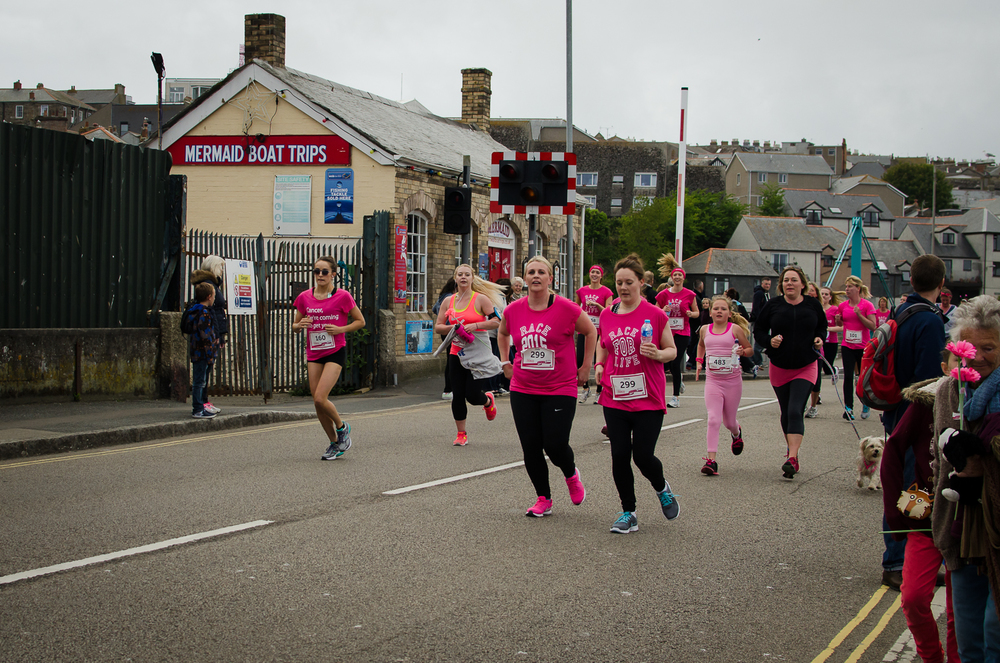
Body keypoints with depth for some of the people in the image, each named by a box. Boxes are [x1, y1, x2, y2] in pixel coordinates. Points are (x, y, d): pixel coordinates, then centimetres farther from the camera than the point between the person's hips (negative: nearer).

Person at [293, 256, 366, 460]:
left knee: (320, 398, -17)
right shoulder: (305, 297, 5)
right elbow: (295, 326, 14)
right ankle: (335, 444, 21)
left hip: (335, 352, -5)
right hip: (313, 354, 5)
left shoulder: (342, 296, -6)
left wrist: (341, 329, -14)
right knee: (317, 402, 4)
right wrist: (300, 325, -9)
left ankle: (342, 427, 12)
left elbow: (360, 321, 2)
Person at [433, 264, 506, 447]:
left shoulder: (481, 299, -6)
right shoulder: (448, 301, 7)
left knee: (472, 396, -6)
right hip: (457, 352, 4)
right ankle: (461, 434, 14)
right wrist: (452, 328, -11)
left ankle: (488, 400, 31)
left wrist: (475, 325, -20)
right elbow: (438, 327, 9)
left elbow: (496, 321, -11)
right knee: (457, 395, 2)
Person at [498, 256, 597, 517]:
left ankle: (571, 475, 27)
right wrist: (506, 363, 16)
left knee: (555, 445, -7)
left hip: (560, 390, -3)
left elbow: (590, 332, 6)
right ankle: (543, 499, 19)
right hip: (522, 390, 3)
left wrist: (586, 367, 5)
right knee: (530, 448, 2)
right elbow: (502, 333, 23)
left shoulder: (566, 309, -10)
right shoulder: (513, 310, 0)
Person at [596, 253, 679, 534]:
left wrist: (657, 354, -18)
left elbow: (672, 350, 2)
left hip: (648, 399, -3)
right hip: (615, 398, 4)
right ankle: (628, 513, 15)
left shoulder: (655, 315, -5)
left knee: (643, 456, -7)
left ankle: (662, 489, 27)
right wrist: (599, 365, 7)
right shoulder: (607, 315, 6)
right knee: (619, 456, 1)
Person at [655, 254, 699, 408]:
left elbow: (697, 312, 9)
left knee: (675, 363, -8)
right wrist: (663, 310, -10)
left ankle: (676, 397, 1)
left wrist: (691, 314, -13)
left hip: (682, 333, -2)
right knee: (665, 363, -4)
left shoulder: (689, 294, 0)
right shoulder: (663, 294, 3)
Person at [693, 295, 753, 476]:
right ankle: (711, 460, -17)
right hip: (712, 380, 1)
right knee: (713, 419, -15)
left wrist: (742, 351, -18)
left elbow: (750, 349, 3)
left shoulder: (735, 329, -5)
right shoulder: (705, 330, 4)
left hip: (733, 380, -1)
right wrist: (699, 362, 15)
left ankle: (737, 432, 50)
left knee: (729, 421, 12)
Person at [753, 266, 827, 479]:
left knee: (795, 411, -16)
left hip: (805, 368, -2)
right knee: (786, 414, 12)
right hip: (779, 367, 2)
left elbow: (822, 326, 18)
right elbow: (758, 331, 4)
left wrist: (819, 338, -3)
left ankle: (792, 459, -21)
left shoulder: (812, 305, 0)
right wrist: (769, 341, -16)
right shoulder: (773, 306, -3)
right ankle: (793, 452, 31)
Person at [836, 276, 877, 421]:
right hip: (847, 346, 3)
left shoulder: (867, 305, -7)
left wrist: (859, 315, -21)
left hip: (863, 347, -3)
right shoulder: (842, 306, 4)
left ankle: (865, 404, 28)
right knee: (848, 376, -5)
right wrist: (838, 320, -4)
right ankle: (848, 408, -4)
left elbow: (873, 326, -11)